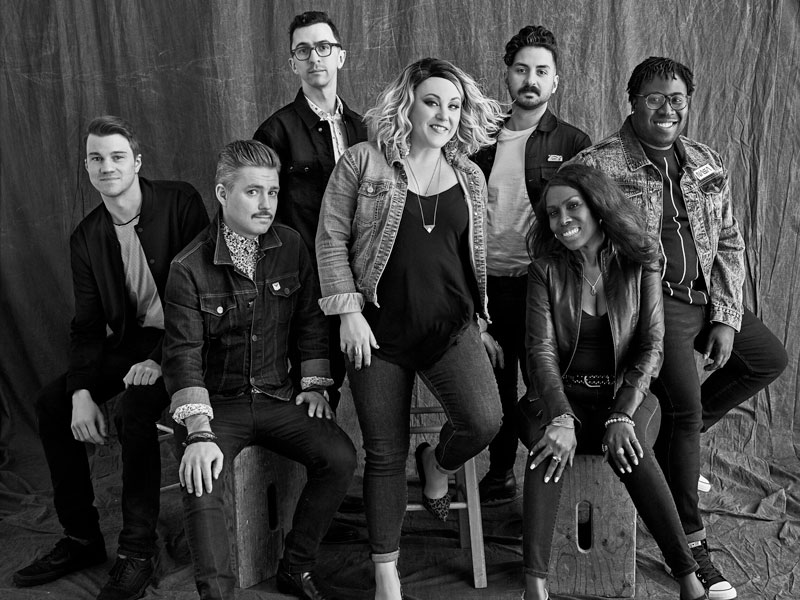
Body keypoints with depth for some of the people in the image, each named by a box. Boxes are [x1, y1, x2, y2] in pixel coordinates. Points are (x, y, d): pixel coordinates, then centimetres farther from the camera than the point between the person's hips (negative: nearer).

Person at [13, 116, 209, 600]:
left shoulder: (180, 202, -10)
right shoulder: (86, 238, 5)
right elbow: (87, 325, 3)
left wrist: (163, 358, -23)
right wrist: (81, 391, -14)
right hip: (128, 341, 6)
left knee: (136, 407, -31)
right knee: (52, 402, -8)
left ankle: (138, 551, -16)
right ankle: (81, 538, 5)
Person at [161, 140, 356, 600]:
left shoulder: (291, 246, 2)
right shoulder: (190, 268, -9)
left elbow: (312, 318, 12)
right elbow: (184, 355, -13)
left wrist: (315, 384, 5)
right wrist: (199, 433, -22)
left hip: (278, 398, 3)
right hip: (217, 403, -3)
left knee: (340, 457, -17)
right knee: (201, 483, -29)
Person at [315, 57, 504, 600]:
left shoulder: (470, 177, 10)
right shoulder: (364, 162, -1)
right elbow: (331, 238, -3)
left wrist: (480, 321, 18)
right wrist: (348, 312, -9)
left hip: (451, 326, 3)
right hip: (379, 330, -2)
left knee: (484, 421, -20)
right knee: (386, 454, 3)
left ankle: (438, 464, 17)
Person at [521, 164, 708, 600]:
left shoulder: (639, 264, 0)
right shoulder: (546, 269, 0)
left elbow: (651, 345, -4)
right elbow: (541, 350, -8)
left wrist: (622, 416, -18)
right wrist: (561, 418, -24)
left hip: (622, 394, 0)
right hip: (561, 395, 0)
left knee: (629, 450, -32)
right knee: (549, 446, -32)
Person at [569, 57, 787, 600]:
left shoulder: (707, 163, 10)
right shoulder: (599, 164, -10)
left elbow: (729, 244, 12)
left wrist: (726, 317, 2)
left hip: (704, 298, 8)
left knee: (770, 358, 13)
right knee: (685, 404, -19)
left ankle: (676, 442, 24)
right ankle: (690, 543, -2)